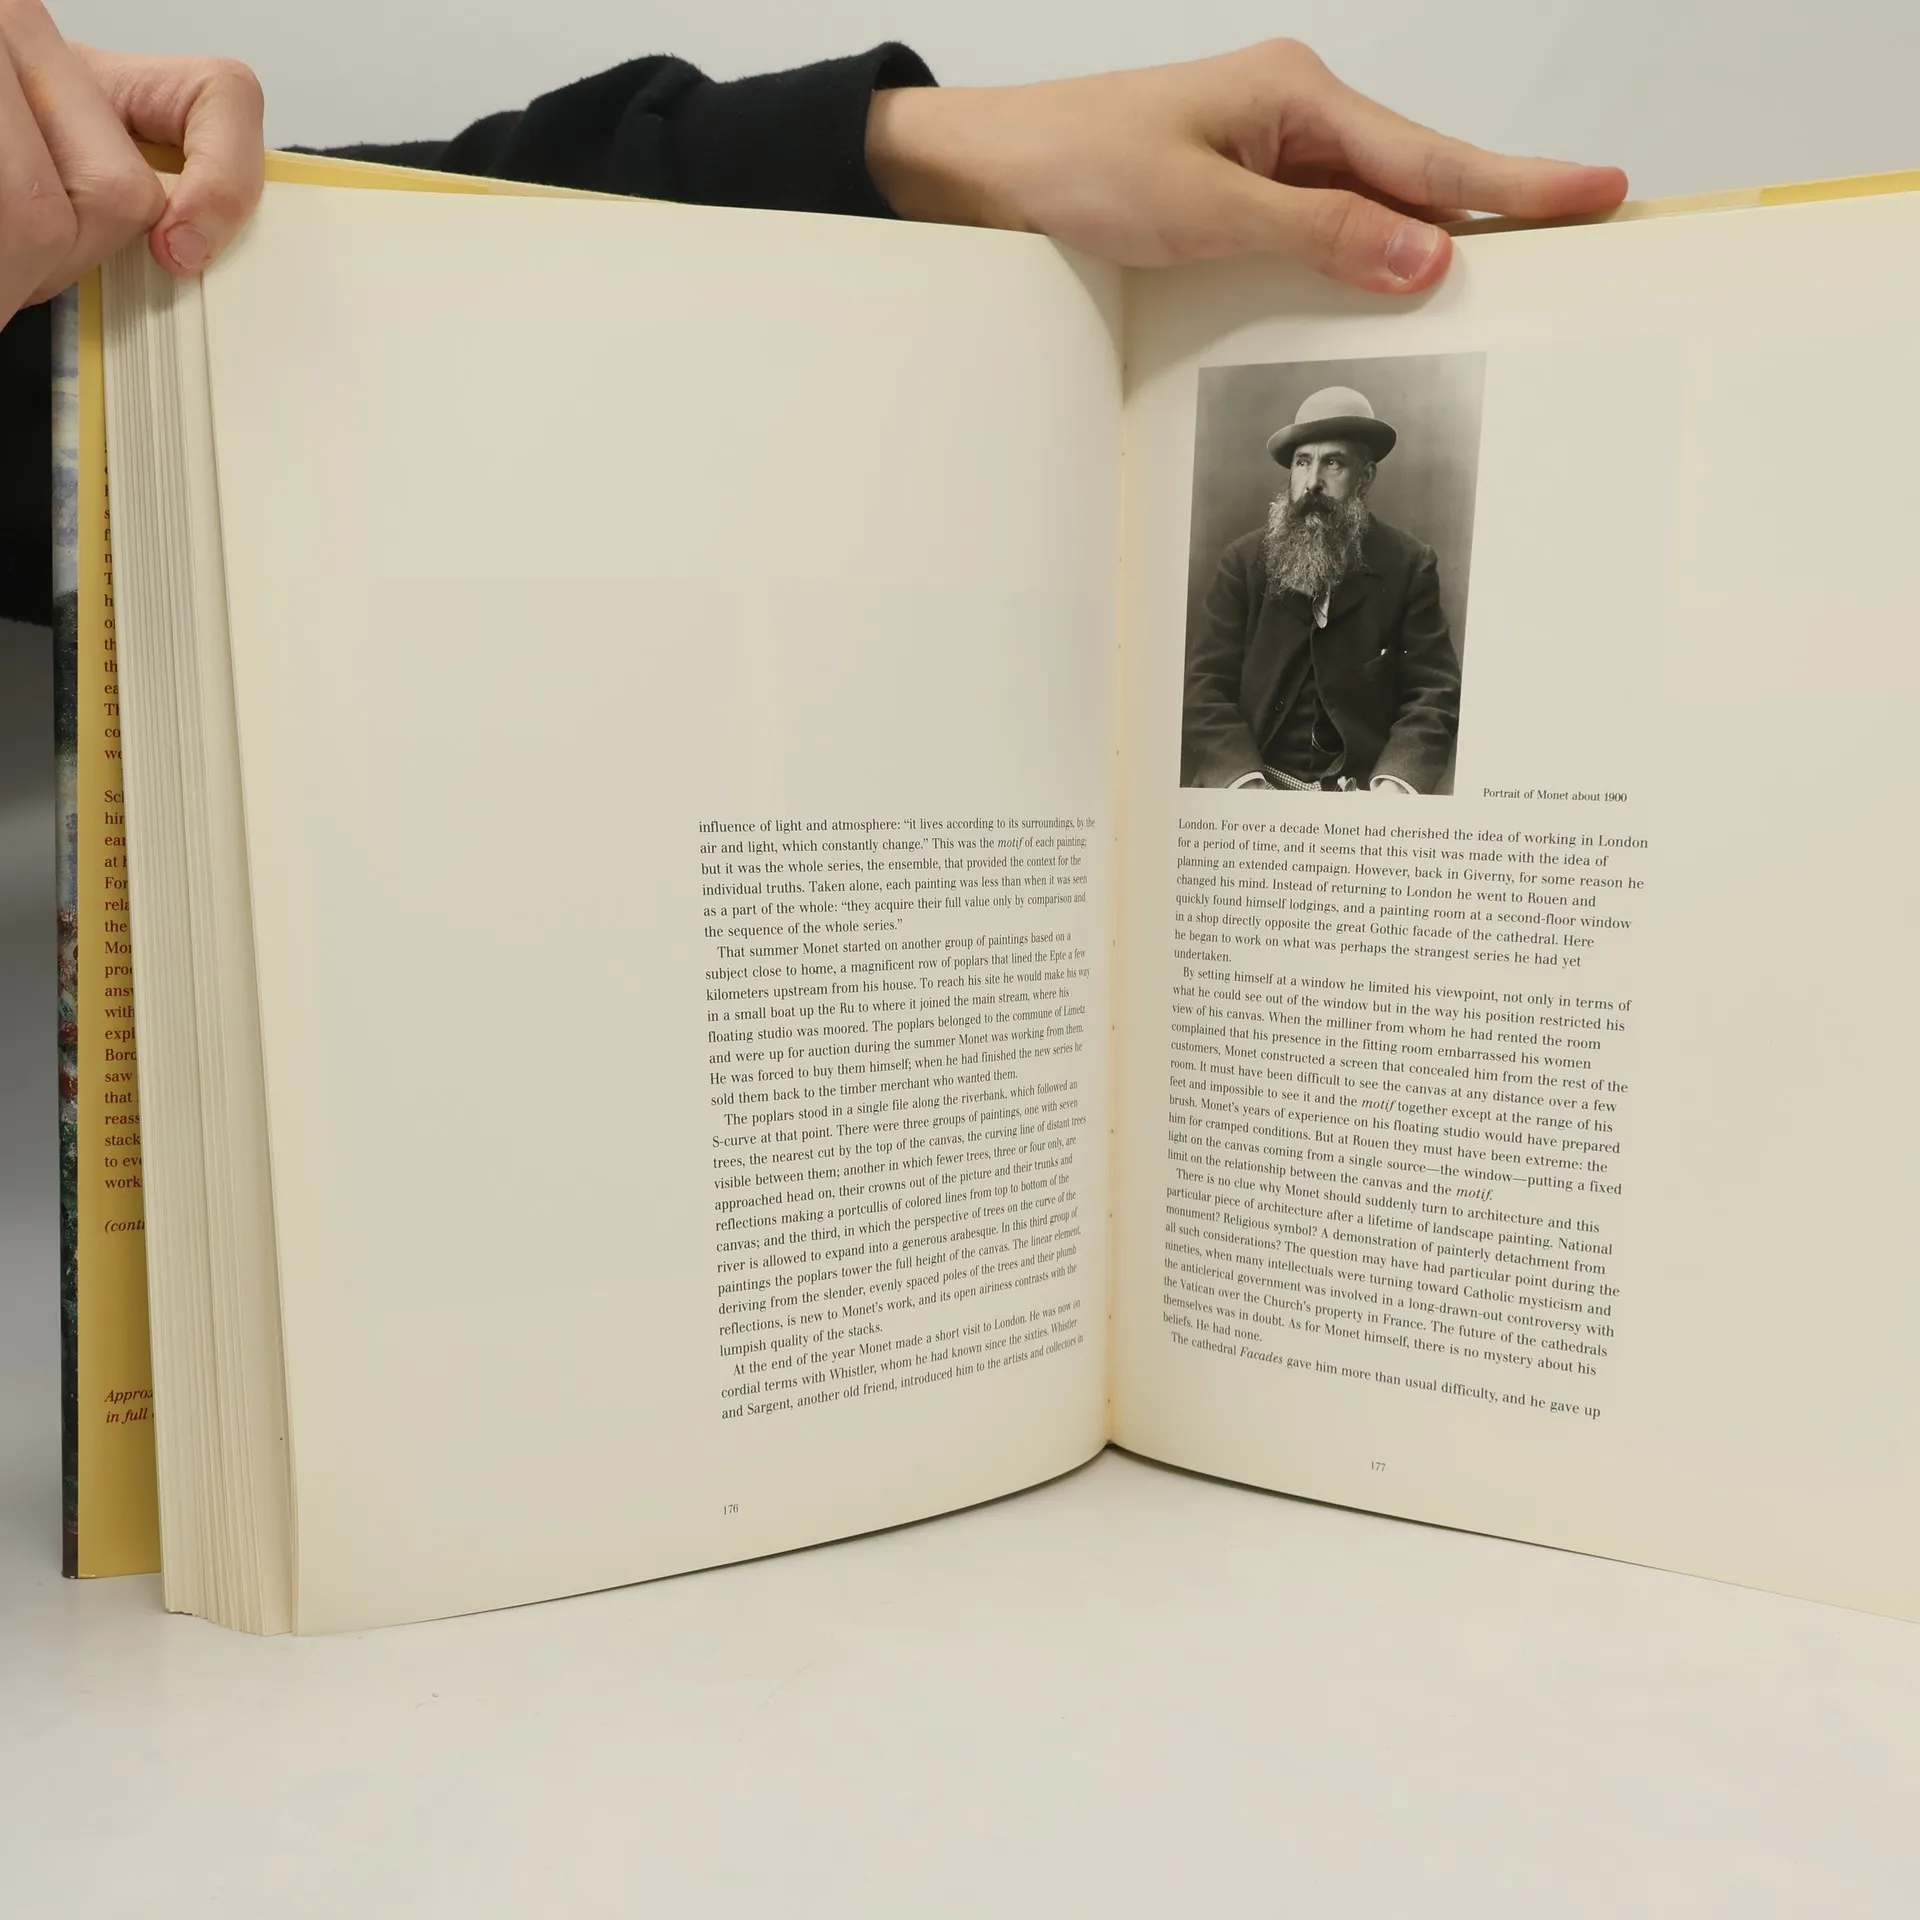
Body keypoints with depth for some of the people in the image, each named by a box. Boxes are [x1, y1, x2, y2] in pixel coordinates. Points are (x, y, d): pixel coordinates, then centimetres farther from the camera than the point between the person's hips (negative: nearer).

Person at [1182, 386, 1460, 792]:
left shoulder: (1409, 565, 4)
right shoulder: (1244, 560, 5)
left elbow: (1435, 692, -1)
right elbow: (1205, 684, -2)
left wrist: (1395, 783, -20)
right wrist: (1244, 782, -20)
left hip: (1363, 789, 0)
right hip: (1255, 780, 0)